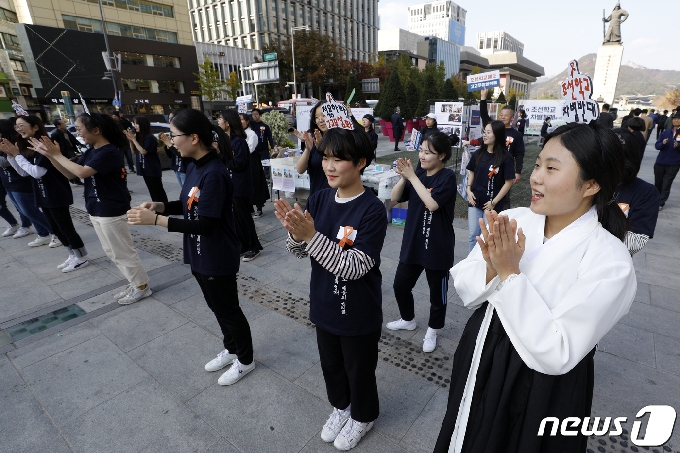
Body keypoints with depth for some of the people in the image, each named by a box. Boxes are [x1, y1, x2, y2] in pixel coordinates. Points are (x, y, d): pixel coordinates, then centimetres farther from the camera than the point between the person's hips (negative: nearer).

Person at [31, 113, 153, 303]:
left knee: (123, 252, 1)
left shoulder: (110, 152, -19)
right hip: (96, 211, 10)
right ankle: (134, 284, 27)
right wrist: (49, 155, 1)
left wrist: (57, 155, -15)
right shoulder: (91, 152, 10)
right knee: (112, 252, 16)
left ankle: (142, 287, 15)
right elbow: (70, 174, 11)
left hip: (112, 212, -10)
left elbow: (82, 172, -27)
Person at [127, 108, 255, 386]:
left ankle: (245, 360, 32)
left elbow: (204, 224, -26)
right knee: (217, 307, 24)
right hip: (199, 255, 9)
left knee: (228, 310, 9)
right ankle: (230, 349, 46)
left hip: (217, 258, -9)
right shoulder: (194, 167, 4)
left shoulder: (214, 174, -26)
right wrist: (161, 206, -2)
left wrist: (155, 220, -25)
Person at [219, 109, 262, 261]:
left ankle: (254, 247, 14)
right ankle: (243, 245, 25)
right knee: (235, 216, 13)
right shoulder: (227, 139, 11)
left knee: (243, 216, 0)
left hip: (240, 186, -9)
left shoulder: (238, 141, -15)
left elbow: (237, 164, -21)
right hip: (230, 184, 9)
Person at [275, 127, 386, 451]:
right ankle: (341, 406, 56)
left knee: (359, 370, 20)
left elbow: (354, 267, -29)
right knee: (330, 364, 27)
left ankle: (363, 416, 50)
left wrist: (311, 235, -36)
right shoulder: (318, 199, -7)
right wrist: (294, 232, -24)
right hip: (324, 306, 6)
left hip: (359, 314, -5)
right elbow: (300, 252, -2)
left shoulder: (372, 209, -23)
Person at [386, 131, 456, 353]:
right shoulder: (419, 173, 3)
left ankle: (432, 330, 35)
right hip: (412, 242, 6)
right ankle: (408, 319, 42)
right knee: (400, 285, 16)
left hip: (438, 247, -6)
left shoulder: (447, 176, -13)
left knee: (437, 292, 12)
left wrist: (412, 176, -24)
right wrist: (403, 176, -17)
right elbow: (395, 198, -1)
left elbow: (432, 203, -28)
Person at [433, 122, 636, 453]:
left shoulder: (610, 261, -21)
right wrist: (492, 268, -25)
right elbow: (464, 289, -5)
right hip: (479, 362, 5)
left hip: (540, 392, -4)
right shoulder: (512, 220, -8)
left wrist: (510, 275, -29)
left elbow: (556, 355, -25)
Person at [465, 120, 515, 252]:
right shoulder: (477, 154, 3)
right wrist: (469, 190, -2)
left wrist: (494, 202, -12)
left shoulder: (505, 157, -11)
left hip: (493, 204, -4)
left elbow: (508, 182, -9)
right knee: (472, 235, 12)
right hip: (475, 201, 4)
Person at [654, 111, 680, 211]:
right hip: (660, 162, 3)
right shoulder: (666, 132, 5)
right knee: (658, 183, 13)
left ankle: (661, 203, 4)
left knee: (666, 185, -2)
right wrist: (662, 143, -18)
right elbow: (656, 145, 2)